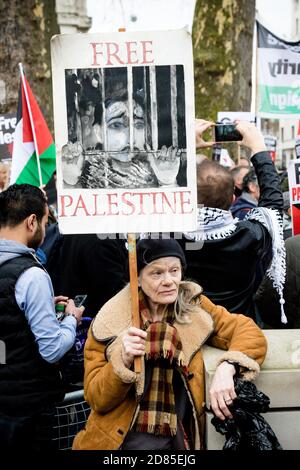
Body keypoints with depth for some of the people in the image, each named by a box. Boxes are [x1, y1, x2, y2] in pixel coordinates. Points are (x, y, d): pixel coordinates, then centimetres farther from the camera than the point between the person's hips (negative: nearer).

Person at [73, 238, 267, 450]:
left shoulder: (194, 307, 3)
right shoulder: (112, 321, -2)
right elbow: (97, 399, -3)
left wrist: (226, 368, -18)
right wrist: (123, 360, -20)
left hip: (180, 438, 1)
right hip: (121, 438, -1)